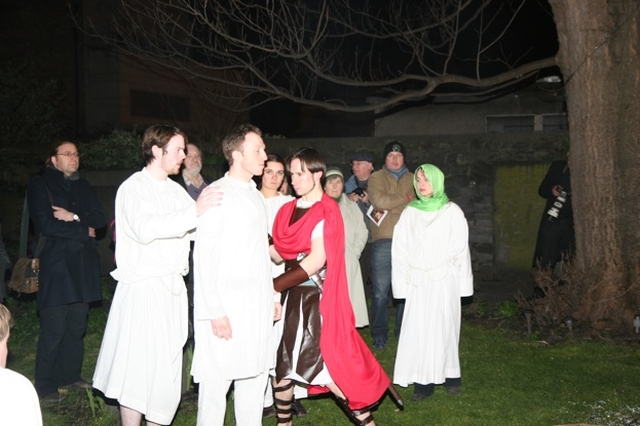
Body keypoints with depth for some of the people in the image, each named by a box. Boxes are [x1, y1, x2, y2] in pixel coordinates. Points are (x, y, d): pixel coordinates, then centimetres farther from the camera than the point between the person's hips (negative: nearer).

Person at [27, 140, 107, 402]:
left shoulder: (83, 186, 18)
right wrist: (84, 231, -6)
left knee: (77, 326, 7)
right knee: (54, 328, -6)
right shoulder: (39, 185, 0)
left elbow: (100, 218, 7)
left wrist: (74, 217, -10)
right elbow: (46, 224, -12)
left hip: (83, 265, 5)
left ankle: (70, 376, 22)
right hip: (56, 265, -5)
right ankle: (45, 386, 6)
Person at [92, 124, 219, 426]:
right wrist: (194, 212, -28)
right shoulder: (134, 187, -6)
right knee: (139, 365, -6)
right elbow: (145, 229, -24)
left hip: (173, 287, 7)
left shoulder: (175, 190, 15)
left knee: (167, 365, 10)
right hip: (143, 287, -7)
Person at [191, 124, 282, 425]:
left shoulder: (255, 197, 15)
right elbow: (203, 256, -12)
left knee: (255, 376, 10)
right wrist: (215, 311, -16)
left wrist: (273, 295, 15)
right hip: (226, 304, -7)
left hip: (257, 305, 7)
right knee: (217, 380, -3)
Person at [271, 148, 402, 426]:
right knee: (280, 361, 8)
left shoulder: (326, 211, -10)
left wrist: (272, 285, -14)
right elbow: (278, 253, 9)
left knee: (322, 367, -9)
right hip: (292, 297, 7)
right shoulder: (288, 210, 11)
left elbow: (315, 262, -16)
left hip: (317, 299, -7)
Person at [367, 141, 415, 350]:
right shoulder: (376, 178, 7)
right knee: (380, 291, -1)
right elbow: (379, 201, -11)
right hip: (383, 240, -2)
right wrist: (406, 199, -3)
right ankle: (379, 334, 10)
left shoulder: (412, 179, 15)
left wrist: (390, 206, -7)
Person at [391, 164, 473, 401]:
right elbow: (400, 248, 8)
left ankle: (449, 375, 12)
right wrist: (404, 278, 0)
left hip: (444, 281, -2)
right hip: (418, 283, 2)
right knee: (418, 329, -3)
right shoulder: (410, 212, 9)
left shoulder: (452, 211, 3)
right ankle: (423, 382, 0)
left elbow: (459, 248, 3)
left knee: (444, 327, -1)